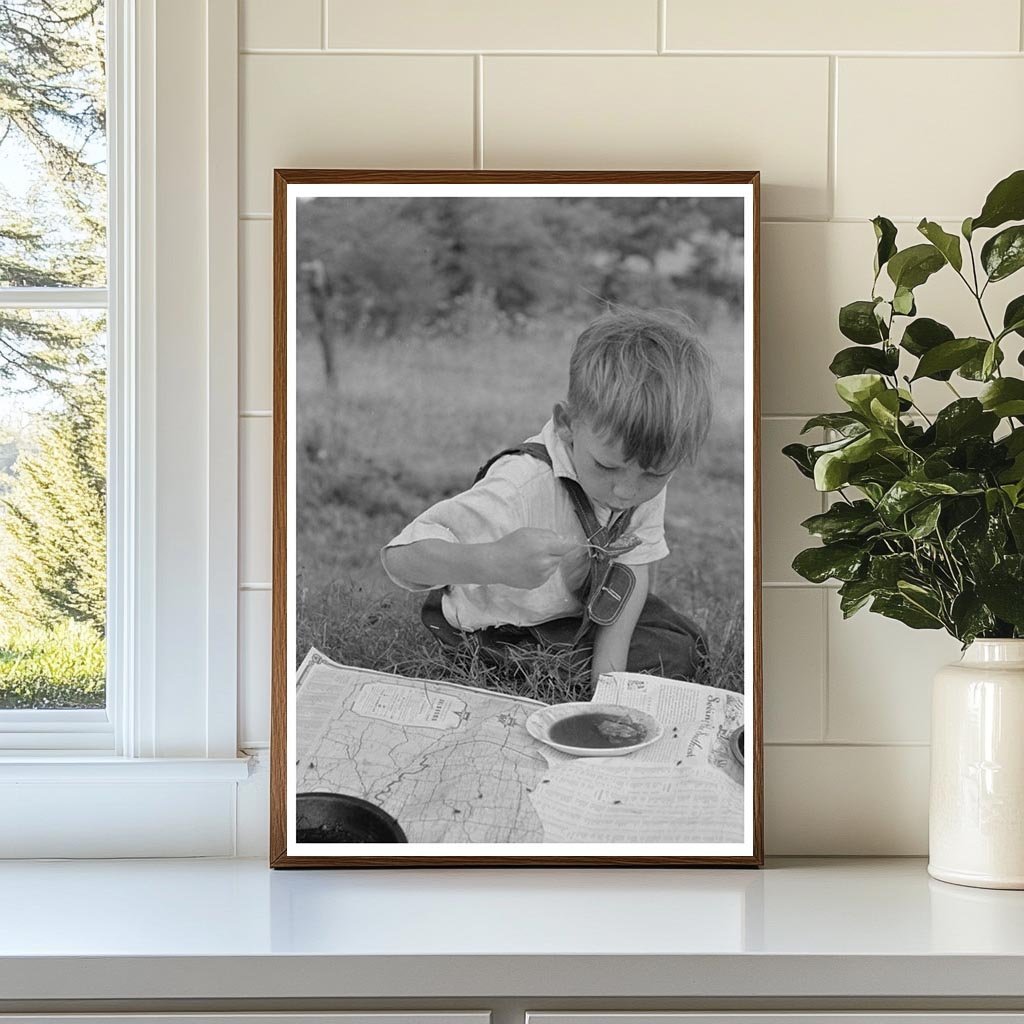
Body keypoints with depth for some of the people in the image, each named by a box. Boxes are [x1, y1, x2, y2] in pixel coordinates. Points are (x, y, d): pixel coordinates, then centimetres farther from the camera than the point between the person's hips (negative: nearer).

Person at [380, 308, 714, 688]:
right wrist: (493, 562, -61)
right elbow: (400, 557, -44)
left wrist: (610, 669, -24)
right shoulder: (520, 490, -39)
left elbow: (635, 566, -12)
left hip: (585, 610, 6)